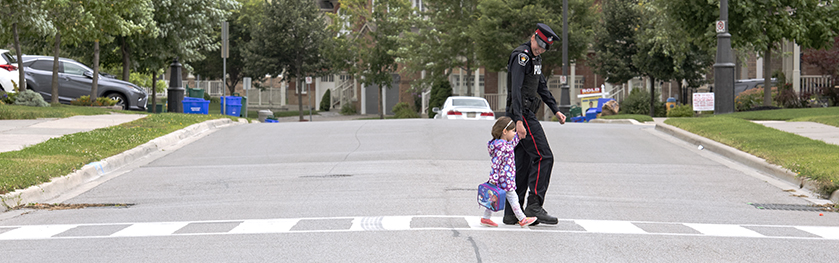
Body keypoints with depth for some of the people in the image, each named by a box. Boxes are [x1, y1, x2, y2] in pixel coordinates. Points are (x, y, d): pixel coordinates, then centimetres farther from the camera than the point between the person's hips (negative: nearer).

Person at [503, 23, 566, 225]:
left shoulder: (535, 58, 17)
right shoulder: (521, 56, -14)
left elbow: (542, 86, 29)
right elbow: (516, 90, -22)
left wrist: (555, 110, 26)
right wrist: (519, 120, -29)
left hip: (526, 115, 10)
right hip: (521, 114, -10)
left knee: (523, 163, 8)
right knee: (543, 157, -12)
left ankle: (511, 214, 9)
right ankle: (534, 206, -14)